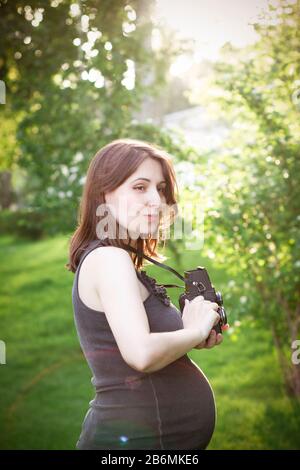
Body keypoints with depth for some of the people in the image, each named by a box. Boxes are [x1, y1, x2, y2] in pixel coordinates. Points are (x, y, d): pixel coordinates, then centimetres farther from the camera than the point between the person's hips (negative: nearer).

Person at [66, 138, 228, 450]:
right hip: (136, 436, -9)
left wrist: (191, 338, 1)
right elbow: (141, 354, -30)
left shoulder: (119, 260, 11)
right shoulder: (109, 259, -17)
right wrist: (196, 331, -14)